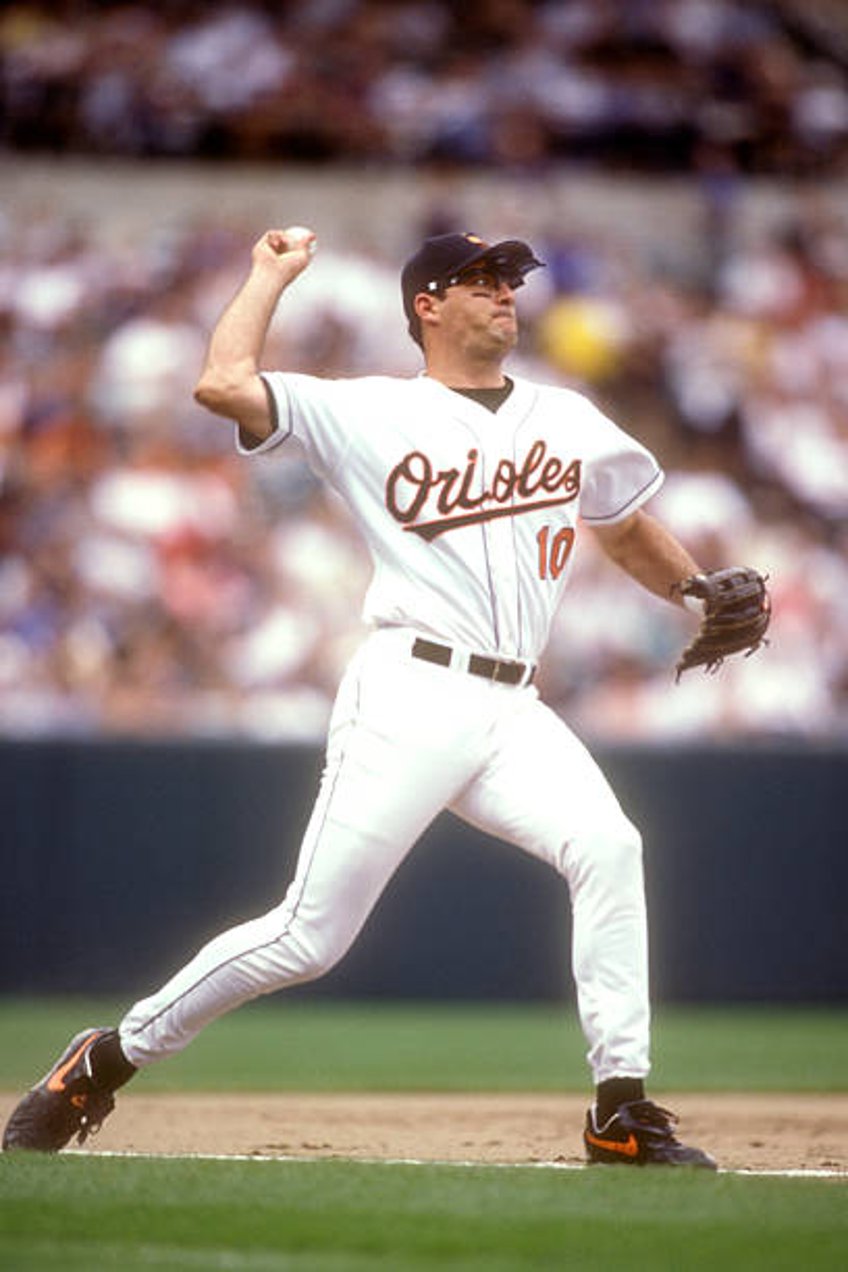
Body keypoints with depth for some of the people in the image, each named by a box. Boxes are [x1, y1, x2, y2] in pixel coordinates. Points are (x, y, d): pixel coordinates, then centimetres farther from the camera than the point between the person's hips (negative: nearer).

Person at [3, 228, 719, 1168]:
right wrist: (274, 273, 5)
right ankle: (108, 1059, 10)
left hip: (513, 711, 4)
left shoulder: (569, 421, 18)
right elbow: (224, 386, -8)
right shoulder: (367, 413, 3)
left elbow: (629, 531, 32)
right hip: (409, 693, -4)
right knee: (309, 935, -7)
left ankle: (622, 1111, -18)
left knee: (607, 849, -22)